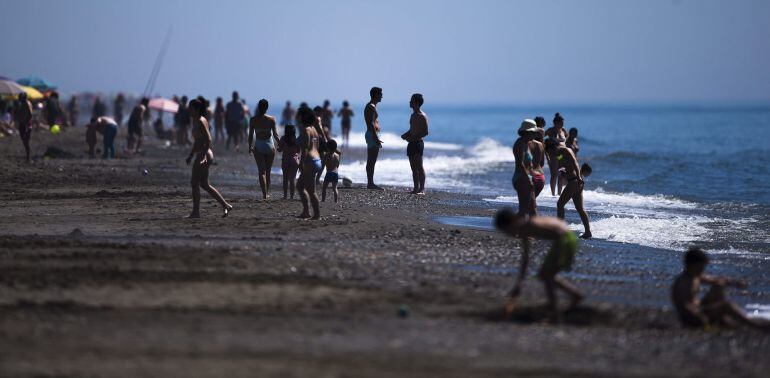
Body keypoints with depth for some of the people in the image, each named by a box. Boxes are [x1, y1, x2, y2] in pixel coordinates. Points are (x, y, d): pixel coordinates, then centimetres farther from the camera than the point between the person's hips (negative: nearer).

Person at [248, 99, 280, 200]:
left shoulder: (253, 120, -7)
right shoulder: (271, 119, -8)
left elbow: (251, 135, -3)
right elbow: (275, 134, -6)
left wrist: (250, 146, 10)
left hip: (258, 146, 0)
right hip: (269, 146, 0)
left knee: (262, 171, -1)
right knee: (268, 171, 15)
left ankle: (264, 194, -14)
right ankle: (267, 192, 23)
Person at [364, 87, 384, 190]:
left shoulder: (370, 106, 18)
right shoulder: (371, 107, -14)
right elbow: (371, 124, -21)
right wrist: (376, 138, -24)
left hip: (372, 135, 11)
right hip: (373, 135, -11)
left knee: (371, 161, 11)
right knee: (371, 161, -10)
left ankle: (370, 183, 14)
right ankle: (370, 183, -11)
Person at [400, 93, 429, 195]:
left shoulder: (422, 116, -11)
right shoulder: (413, 115, 16)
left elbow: (425, 132, -15)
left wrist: (413, 138, -20)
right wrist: (406, 135, 8)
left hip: (418, 143, -9)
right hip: (411, 143, 9)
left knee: (419, 167, -10)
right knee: (413, 167, 8)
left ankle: (422, 189, -11)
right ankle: (416, 188, 11)